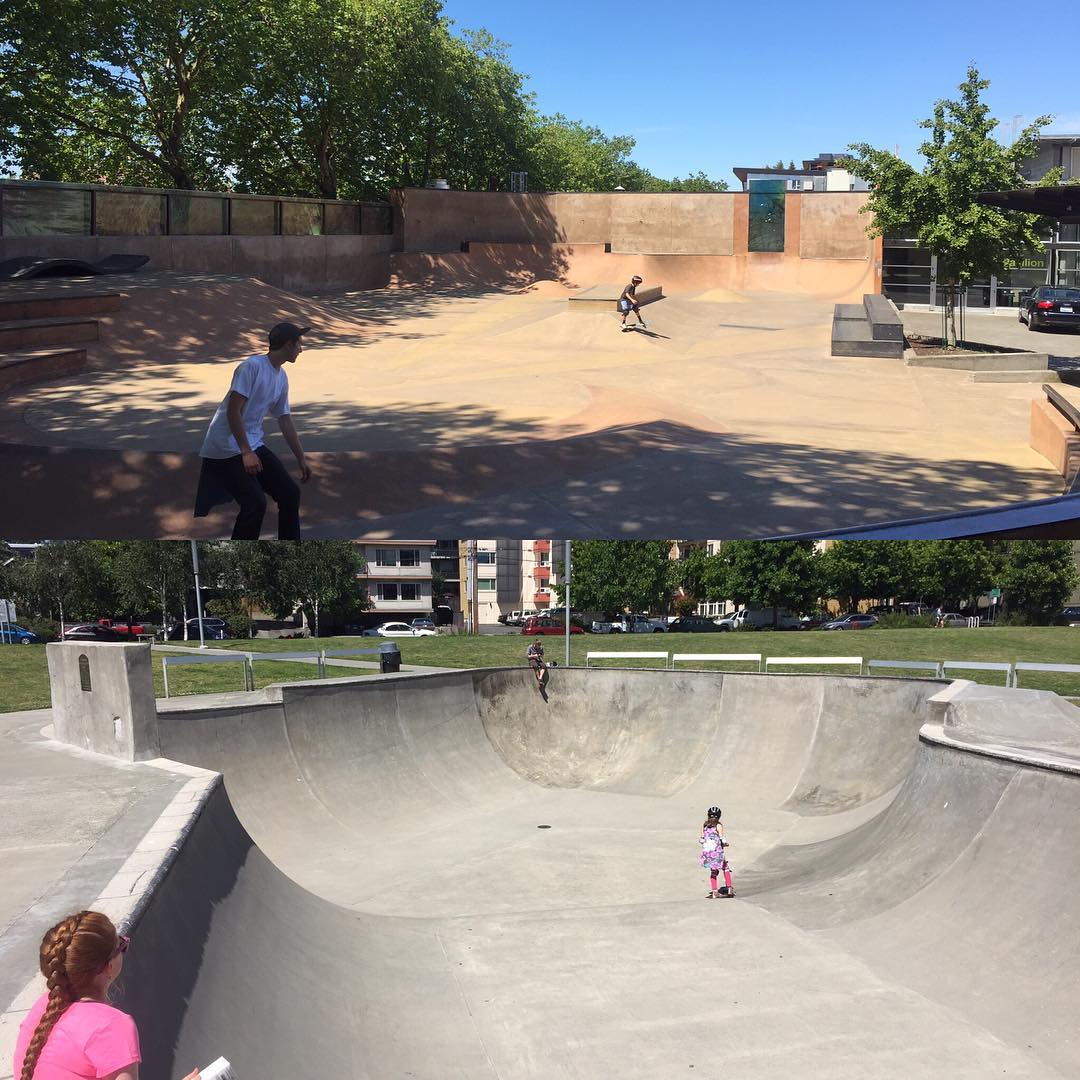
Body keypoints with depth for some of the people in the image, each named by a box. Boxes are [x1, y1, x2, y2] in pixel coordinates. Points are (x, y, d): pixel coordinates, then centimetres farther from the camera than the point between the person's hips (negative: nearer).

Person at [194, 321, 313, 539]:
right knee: (255, 504, -19)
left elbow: (285, 421, 18)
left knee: (290, 493, 2)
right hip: (227, 447, -8)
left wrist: (301, 459, 19)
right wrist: (246, 453, -24)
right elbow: (233, 410, -21)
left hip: (254, 444, 8)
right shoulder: (252, 366, -17)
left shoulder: (282, 377, 10)